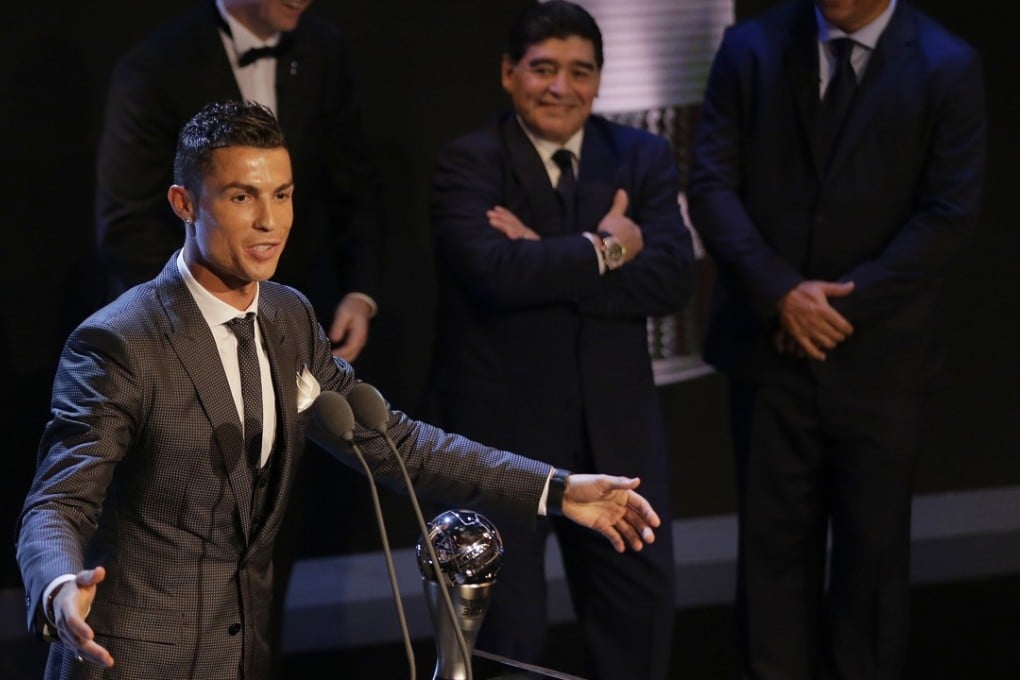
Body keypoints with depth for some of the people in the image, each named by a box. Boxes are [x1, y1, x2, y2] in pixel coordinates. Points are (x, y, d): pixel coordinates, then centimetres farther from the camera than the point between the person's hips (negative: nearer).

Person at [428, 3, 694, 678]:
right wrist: (603, 250, -16)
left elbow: (672, 275, -12)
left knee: (643, 606, 10)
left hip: (616, 425, 3)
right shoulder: (467, 164, -8)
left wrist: (548, 261, -19)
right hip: (501, 425, -3)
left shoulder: (642, 157, 3)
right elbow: (493, 270, -26)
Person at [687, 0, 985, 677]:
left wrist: (845, 303, -13)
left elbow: (948, 215, -8)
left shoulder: (948, 68, -4)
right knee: (774, 541, 5)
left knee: (874, 546, 5)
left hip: (880, 355, -1)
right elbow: (713, 185, -1)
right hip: (770, 347, 1)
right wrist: (781, 293, -14)